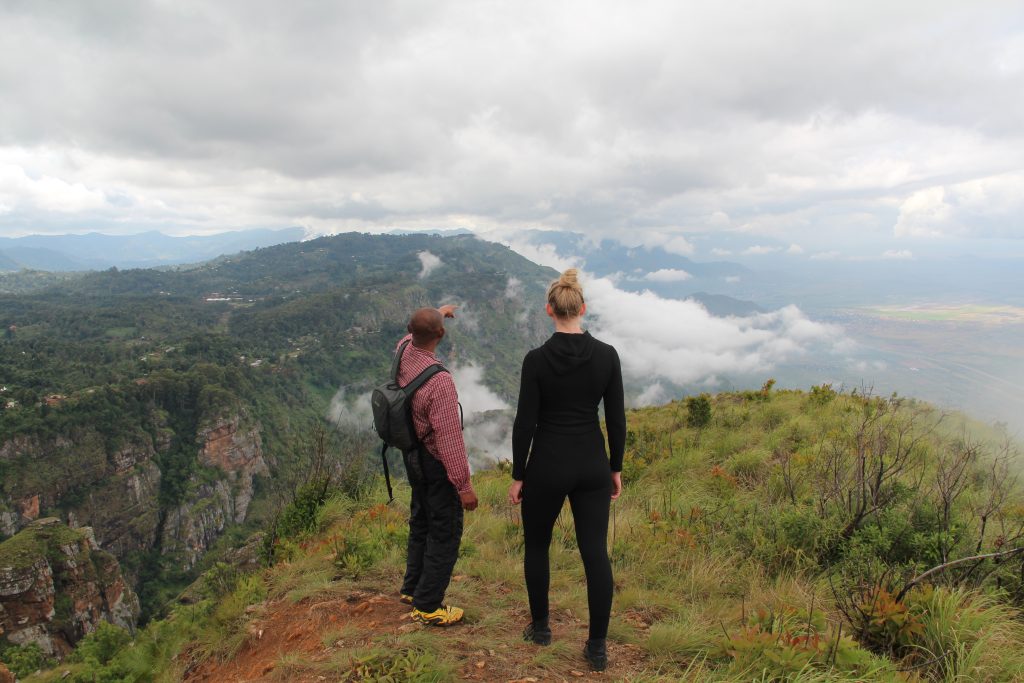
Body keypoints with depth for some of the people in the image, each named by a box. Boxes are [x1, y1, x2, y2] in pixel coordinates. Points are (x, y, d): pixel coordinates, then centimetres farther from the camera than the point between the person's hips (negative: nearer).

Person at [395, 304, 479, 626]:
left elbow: (412, 335, 18)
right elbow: (450, 438, -30)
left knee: (421, 521, 25)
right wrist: (464, 485, -21)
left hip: (414, 453, 9)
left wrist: (438, 314, 34)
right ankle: (427, 606, 20)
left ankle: (412, 587, 40)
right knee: (445, 532, 8)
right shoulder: (439, 381, -34)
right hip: (437, 463, -8)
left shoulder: (402, 351, -10)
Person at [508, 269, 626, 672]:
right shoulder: (607, 355, -6)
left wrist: (517, 476, 0)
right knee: (596, 554, 10)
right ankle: (597, 647, 17)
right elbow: (617, 418, -1)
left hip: (547, 465, -2)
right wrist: (616, 468, 10)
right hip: (592, 465, 2)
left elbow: (524, 423, -11)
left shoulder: (537, 359, -13)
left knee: (537, 547, 20)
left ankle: (541, 627, 34)